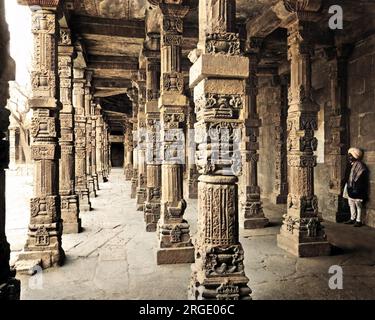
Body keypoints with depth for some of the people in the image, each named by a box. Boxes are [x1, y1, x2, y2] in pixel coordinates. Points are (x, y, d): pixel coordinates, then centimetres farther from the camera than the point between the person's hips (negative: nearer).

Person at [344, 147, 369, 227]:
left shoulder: (360, 165, -14)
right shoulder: (352, 165, 13)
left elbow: (360, 179, -18)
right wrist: (348, 186, 13)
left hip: (357, 190, -9)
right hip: (351, 189, 9)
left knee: (358, 205, -1)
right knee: (352, 205, 14)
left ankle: (358, 221, 6)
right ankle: (352, 219, 23)